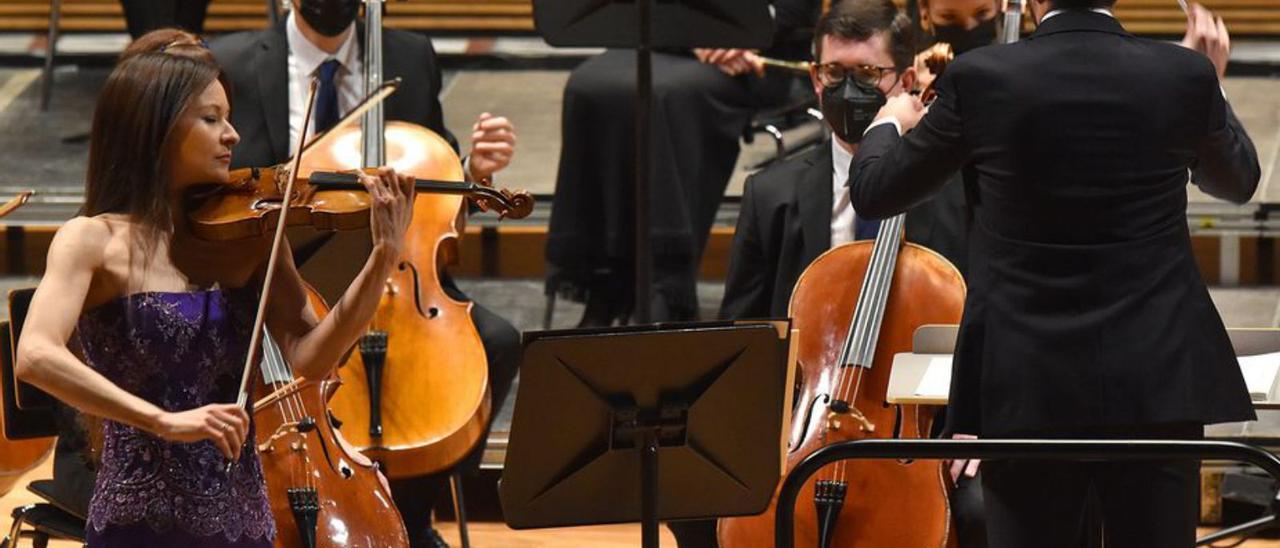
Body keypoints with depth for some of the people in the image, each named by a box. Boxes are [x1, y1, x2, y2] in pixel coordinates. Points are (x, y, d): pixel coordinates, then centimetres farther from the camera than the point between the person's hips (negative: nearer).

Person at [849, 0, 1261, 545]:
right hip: (1158, 380, 1)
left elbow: (874, 192, 8)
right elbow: (1239, 181, 19)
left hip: (1026, 387, -1)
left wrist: (889, 125, 30)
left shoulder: (980, 78, -7)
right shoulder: (1184, 75, -3)